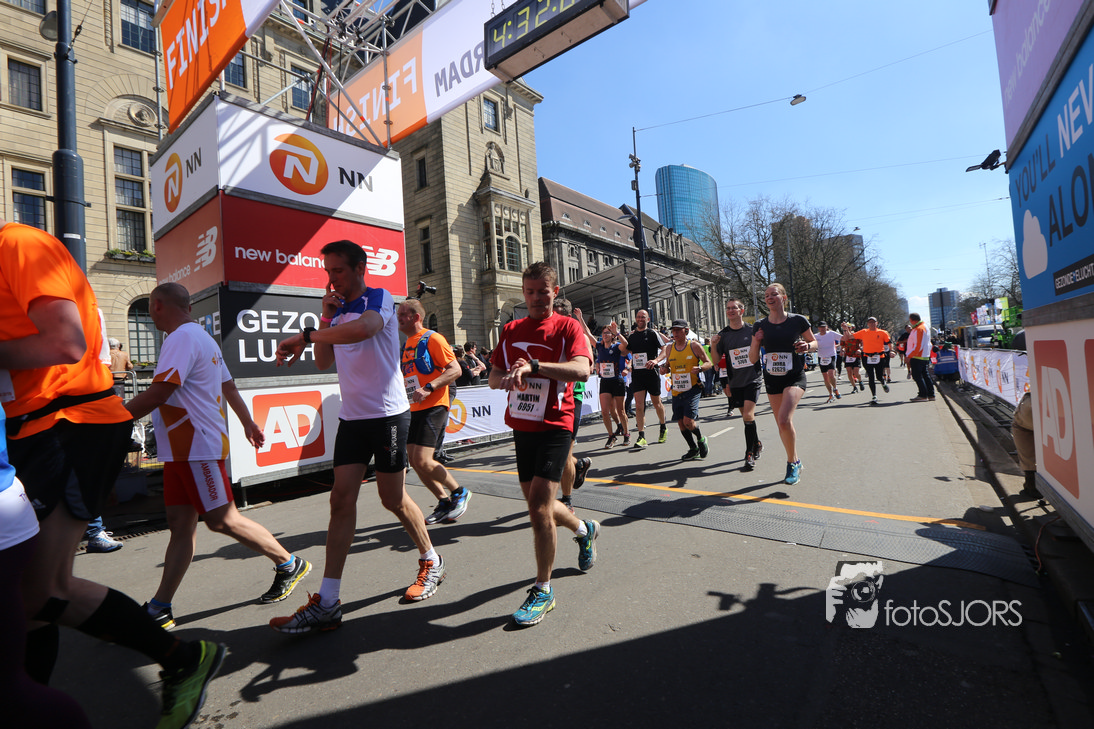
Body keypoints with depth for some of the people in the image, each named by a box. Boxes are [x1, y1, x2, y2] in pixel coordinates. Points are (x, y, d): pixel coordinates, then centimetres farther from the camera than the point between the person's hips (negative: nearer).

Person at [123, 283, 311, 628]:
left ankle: (289, 564, 7)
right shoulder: (201, 336, 20)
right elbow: (228, 386, 24)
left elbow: (157, 394, -21)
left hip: (197, 447, -10)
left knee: (222, 520, -5)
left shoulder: (182, 337, -13)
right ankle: (159, 608, 14)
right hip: (182, 449, 10)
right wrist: (247, 422, 30)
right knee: (181, 523, 8)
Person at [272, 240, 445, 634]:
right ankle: (327, 604, 8)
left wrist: (305, 336, -26)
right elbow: (324, 361, 13)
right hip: (352, 417, 7)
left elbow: (364, 327, -31)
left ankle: (431, 562, 29)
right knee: (341, 499, 2)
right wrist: (326, 316, 3)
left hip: (387, 414, -6)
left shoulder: (380, 298, -8)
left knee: (393, 499, 3)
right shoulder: (338, 310, 15)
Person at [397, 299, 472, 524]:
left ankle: (460, 492, 7)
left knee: (422, 460, -15)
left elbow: (455, 370, -16)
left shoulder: (432, 339, -8)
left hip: (433, 407, -9)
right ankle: (445, 502, 20)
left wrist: (428, 388, -25)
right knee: (413, 460, 6)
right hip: (415, 409, 9)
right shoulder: (407, 344, 17)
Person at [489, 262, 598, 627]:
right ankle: (585, 529, 48)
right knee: (539, 505, 17)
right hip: (521, 426, 6)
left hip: (554, 427, -6)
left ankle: (543, 590, 10)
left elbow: (581, 369, -23)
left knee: (539, 507, -11)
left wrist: (533, 366, -35)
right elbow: (493, 377, 12)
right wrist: (507, 378, -12)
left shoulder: (567, 327, -6)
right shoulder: (511, 330, 10)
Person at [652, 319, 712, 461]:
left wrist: (700, 368, -19)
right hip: (676, 391, 5)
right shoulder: (669, 348, 7)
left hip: (692, 389, -4)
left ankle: (701, 439, 17)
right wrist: (663, 369, -13)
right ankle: (693, 449, 29)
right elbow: (665, 368, 11)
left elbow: (708, 363, 2)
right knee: (681, 423, 8)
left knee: (688, 421, -16)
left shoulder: (694, 345, -3)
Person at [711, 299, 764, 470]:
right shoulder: (722, 335, 3)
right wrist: (713, 346, -14)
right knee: (747, 417, 13)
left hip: (753, 379, -3)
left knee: (748, 416, -15)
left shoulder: (753, 330, -2)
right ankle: (757, 444, 37)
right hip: (735, 382, 3)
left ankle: (750, 454, -4)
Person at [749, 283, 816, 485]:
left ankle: (792, 462, -1)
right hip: (772, 379, 4)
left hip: (795, 377, -4)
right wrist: (756, 343, -16)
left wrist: (807, 346, -13)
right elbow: (753, 359, 3)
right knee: (782, 425, 10)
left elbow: (814, 343, 10)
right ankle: (795, 462, 31)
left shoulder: (798, 320, -5)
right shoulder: (760, 326, 1)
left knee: (784, 420, -22)